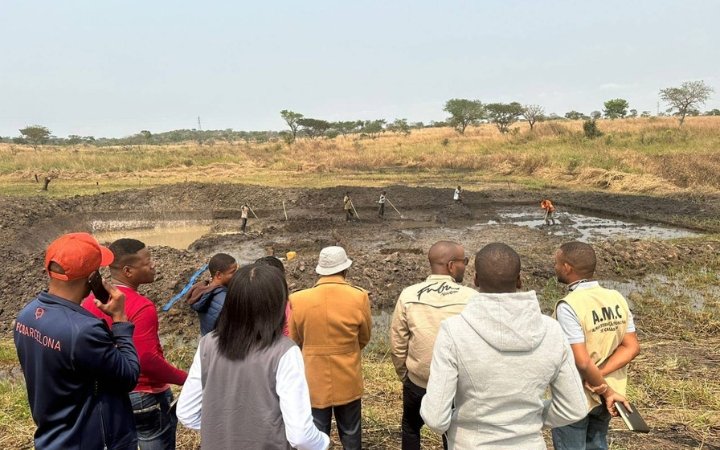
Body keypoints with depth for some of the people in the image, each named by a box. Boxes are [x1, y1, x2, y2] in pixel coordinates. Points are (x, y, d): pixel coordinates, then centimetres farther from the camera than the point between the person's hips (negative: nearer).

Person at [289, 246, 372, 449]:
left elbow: (295, 340, 1)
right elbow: (364, 338, 0)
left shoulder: (298, 300, -13)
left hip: (315, 381, 0)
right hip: (348, 380, 0)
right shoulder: (359, 298, -15)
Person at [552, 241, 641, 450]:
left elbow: (582, 362, -28)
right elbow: (632, 347, -3)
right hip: (604, 396, 7)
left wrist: (606, 390, -15)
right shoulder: (617, 298, -3)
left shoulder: (568, 307, -25)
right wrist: (601, 377, -11)